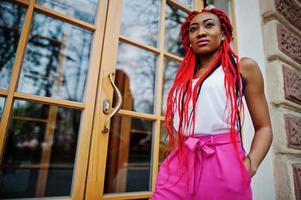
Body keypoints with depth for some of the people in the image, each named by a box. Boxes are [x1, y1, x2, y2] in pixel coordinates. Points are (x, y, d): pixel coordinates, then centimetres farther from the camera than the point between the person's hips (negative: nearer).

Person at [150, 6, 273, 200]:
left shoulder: (244, 67, 7)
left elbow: (264, 127, 3)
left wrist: (249, 166, -12)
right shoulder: (183, 76, 15)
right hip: (180, 164, 3)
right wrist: (172, 161, 5)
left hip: (223, 163, -2)